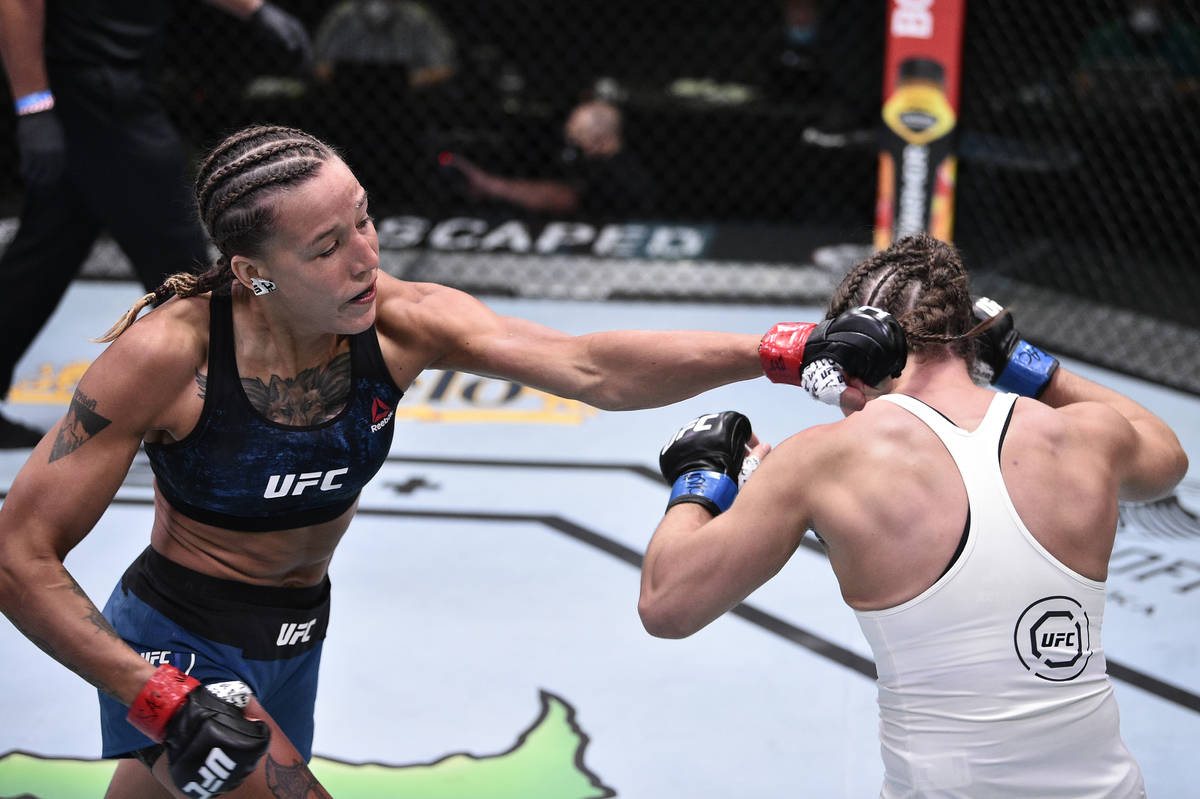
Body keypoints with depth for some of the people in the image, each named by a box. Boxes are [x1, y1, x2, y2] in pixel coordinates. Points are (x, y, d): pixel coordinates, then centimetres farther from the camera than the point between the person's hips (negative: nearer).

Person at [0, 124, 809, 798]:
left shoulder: (399, 323, -17)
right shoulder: (168, 355, -26)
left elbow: (590, 368, -26)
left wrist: (775, 352, -38)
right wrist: (164, 703, -28)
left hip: (295, 642, 5)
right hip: (179, 647, -5)